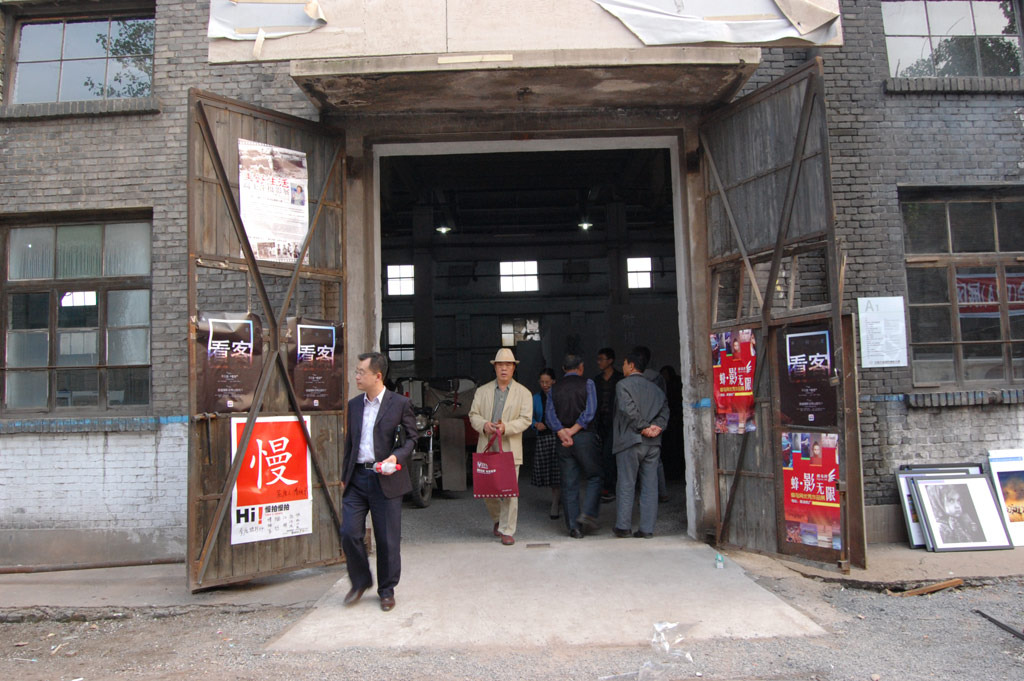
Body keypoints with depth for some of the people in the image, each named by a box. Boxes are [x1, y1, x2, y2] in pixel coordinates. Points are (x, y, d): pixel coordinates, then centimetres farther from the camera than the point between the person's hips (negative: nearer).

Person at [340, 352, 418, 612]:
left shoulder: (400, 403, -3)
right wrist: (344, 476, 13)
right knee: (349, 533, -2)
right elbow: (349, 442, 16)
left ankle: (387, 591, 22)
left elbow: (412, 438, 0)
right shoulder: (353, 405, 12)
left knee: (388, 539, 4)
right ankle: (360, 582, 22)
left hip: (385, 480, -4)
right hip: (357, 479, 4)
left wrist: (397, 457, -18)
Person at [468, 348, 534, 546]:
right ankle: (497, 520, 34)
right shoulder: (482, 391, 13)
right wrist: (484, 425, -12)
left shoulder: (523, 393, 5)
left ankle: (507, 531, 5)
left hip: (510, 448, -3)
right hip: (486, 447, 3)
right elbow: (473, 415, 10)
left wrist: (506, 427, -18)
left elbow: (525, 419, -3)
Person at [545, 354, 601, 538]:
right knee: (594, 477, 11)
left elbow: (549, 414, -3)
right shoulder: (587, 383, 0)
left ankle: (574, 527, 7)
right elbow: (589, 412, -10)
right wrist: (573, 431, -9)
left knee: (569, 485, 6)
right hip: (585, 437, -3)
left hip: (563, 442, 3)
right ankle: (588, 514, -5)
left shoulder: (555, 388, 10)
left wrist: (561, 432, -12)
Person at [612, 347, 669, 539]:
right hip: (652, 443, 5)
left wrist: (643, 427, -11)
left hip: (630, 441, -5)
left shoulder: (623, 385, -3)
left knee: (626, 485, 3)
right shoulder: (654, 388, 15)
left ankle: (623, 526, 7)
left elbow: (629, 409, -17)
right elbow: (665, 409, 4)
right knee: (650, 486, 6)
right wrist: (657, 427, -7)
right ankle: (647, 528, 7)